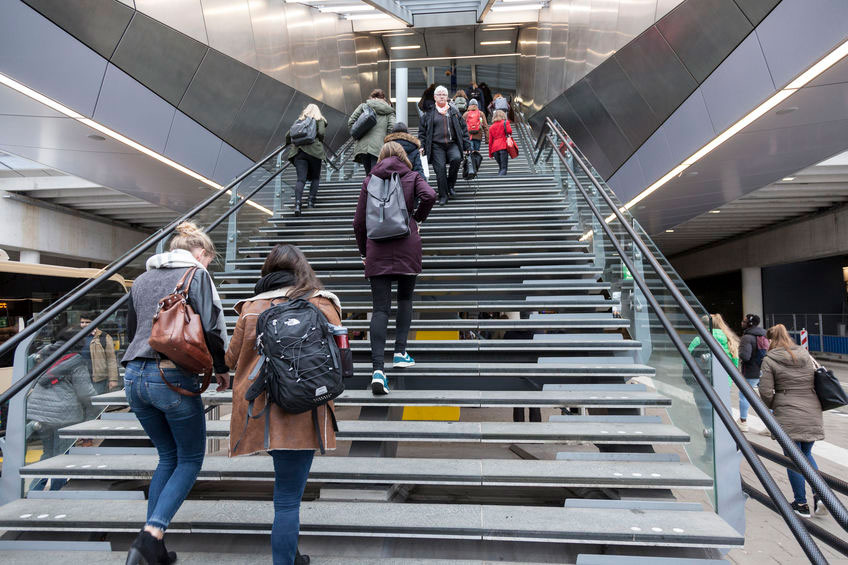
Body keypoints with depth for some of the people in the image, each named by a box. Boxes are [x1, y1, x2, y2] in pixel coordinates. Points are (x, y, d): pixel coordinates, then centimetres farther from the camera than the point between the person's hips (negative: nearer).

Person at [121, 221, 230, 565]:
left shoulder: (141, 280, 17)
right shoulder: (196, 275, -3)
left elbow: (131, 330, 24)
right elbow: (213, 328, -12)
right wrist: (222, 367, 2)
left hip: (135, 376, 7)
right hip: (174, 378, -7)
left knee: (168, 457, 19)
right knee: (190, 459, 10)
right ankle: (152, 534, -5)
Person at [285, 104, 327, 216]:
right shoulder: (320, 120, 13)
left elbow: (288, 135, 15)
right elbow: (321, 133, -5)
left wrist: (289, 145, 32)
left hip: (299, 151, 3)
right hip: (314, 151, -2)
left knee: (301, 179, -5)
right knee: (315, 177, 11)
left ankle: (297, 204, -21)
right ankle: (311, 202, 0)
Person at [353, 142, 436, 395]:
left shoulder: (370, 180, 13)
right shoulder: (412, 177, 10)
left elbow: (359, 221, 9)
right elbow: (430, 195, -12)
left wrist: (363, 251, 19)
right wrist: (417, 218, 5)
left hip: (377, 250, 1)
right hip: (407, 247, 0)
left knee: (380, 308, -2)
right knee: (405, 299, 20)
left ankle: (378, 368, -12)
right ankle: (400, 351, 15)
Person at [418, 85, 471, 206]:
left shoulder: (454, 111, 13)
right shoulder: (429, 112, 7)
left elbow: (463, 128, 14)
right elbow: (422, 130, 9)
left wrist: (467, 146, 7)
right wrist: (421, 145, -3)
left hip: (452, 144, 1)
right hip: (436, 146, -1)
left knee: (456, 158, -26)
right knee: (440, 169, -10)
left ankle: (450, 183, -3)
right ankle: (443, 195, 3)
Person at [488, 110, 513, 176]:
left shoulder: (491, 127, 20)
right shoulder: (505, 122, 9)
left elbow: (490, 141, 17)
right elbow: (509, 131, -10)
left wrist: (490, 154, 20)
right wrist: (509, 134, 15)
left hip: (494, 148, 5)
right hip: (503, 146, -4)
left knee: (500, 166, 15)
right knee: (504, 167, -10)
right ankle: (501, 175, -32)